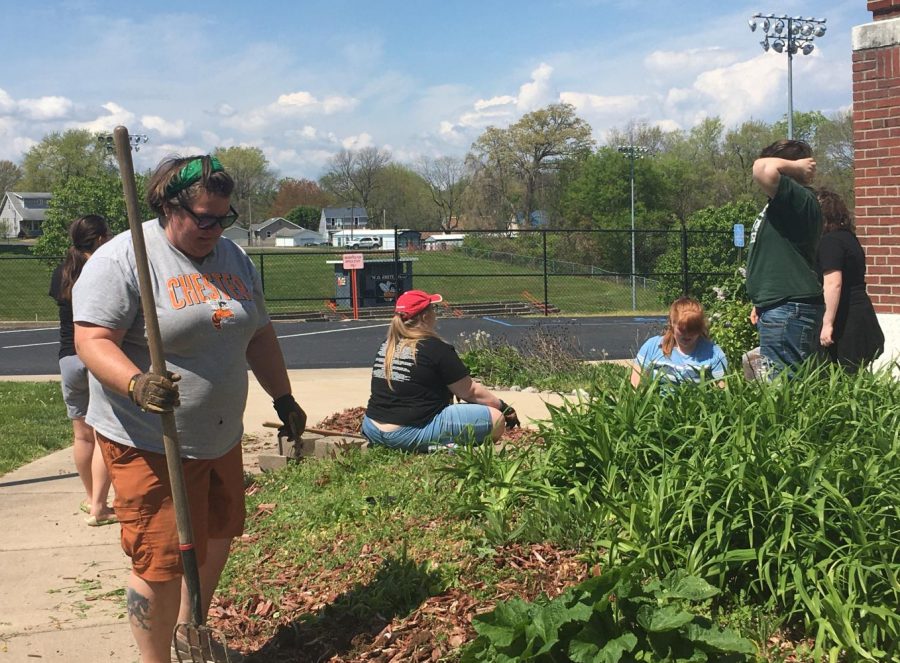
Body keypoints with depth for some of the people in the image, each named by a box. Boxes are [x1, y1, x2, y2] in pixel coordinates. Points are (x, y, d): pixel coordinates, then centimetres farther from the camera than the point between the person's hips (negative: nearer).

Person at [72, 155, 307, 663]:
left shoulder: (234, 258, 9)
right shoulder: (123, 258, -14)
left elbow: (259, 335, 17)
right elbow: (93, 340, -21)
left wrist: (284, 398, 17)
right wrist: (135, 384, -38)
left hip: (221, 437, 8)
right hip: (149, 444, -7)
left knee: (218, 537, 19)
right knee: (161, 561, -5)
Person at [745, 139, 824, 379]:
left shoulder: (800, 199, -14)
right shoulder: (784, 204, 19)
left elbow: (763, 169, -30)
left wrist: (796, 166, -12)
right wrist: (763, 302, 26)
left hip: (789, 311, -11)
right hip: (779, 308, 11)